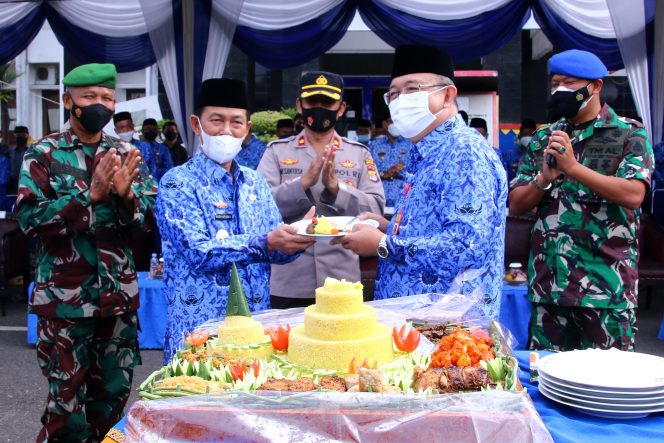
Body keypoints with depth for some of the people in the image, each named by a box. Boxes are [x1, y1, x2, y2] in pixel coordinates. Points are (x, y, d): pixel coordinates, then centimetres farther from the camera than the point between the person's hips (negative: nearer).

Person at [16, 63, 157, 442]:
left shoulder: (126, 153, 5)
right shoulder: (44, 154, -4)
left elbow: (153, 215, 1)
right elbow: (28, 217, -14)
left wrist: (126, 194, -19)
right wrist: (91, 195, -22)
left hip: (119, 296, 4)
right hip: (64, 297, -3)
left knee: (114, 393, 14)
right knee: (67, 399, 6)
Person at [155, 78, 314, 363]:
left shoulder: (255, 182, 10)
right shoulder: (178, 183, -7)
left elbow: (276, 251, 6)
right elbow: (198, 252, -19)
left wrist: (296, 240, -16)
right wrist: (265, 243, -30)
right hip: (199, 330, -5)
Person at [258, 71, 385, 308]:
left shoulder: (360, 154, 5)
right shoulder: (276, 151, 3)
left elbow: (376, 209, -4)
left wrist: (336, 187, -19)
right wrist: (304, 182, -21)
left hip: (342, 282, 1)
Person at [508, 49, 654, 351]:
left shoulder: (629, 134, 1)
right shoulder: (543, 139, 13)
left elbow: (633, 194, -15)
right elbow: (515, 205, 9)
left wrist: (574, 167, -18)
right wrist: (544, 179, -9)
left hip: (606, 284, -4)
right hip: (548, 282, 4)